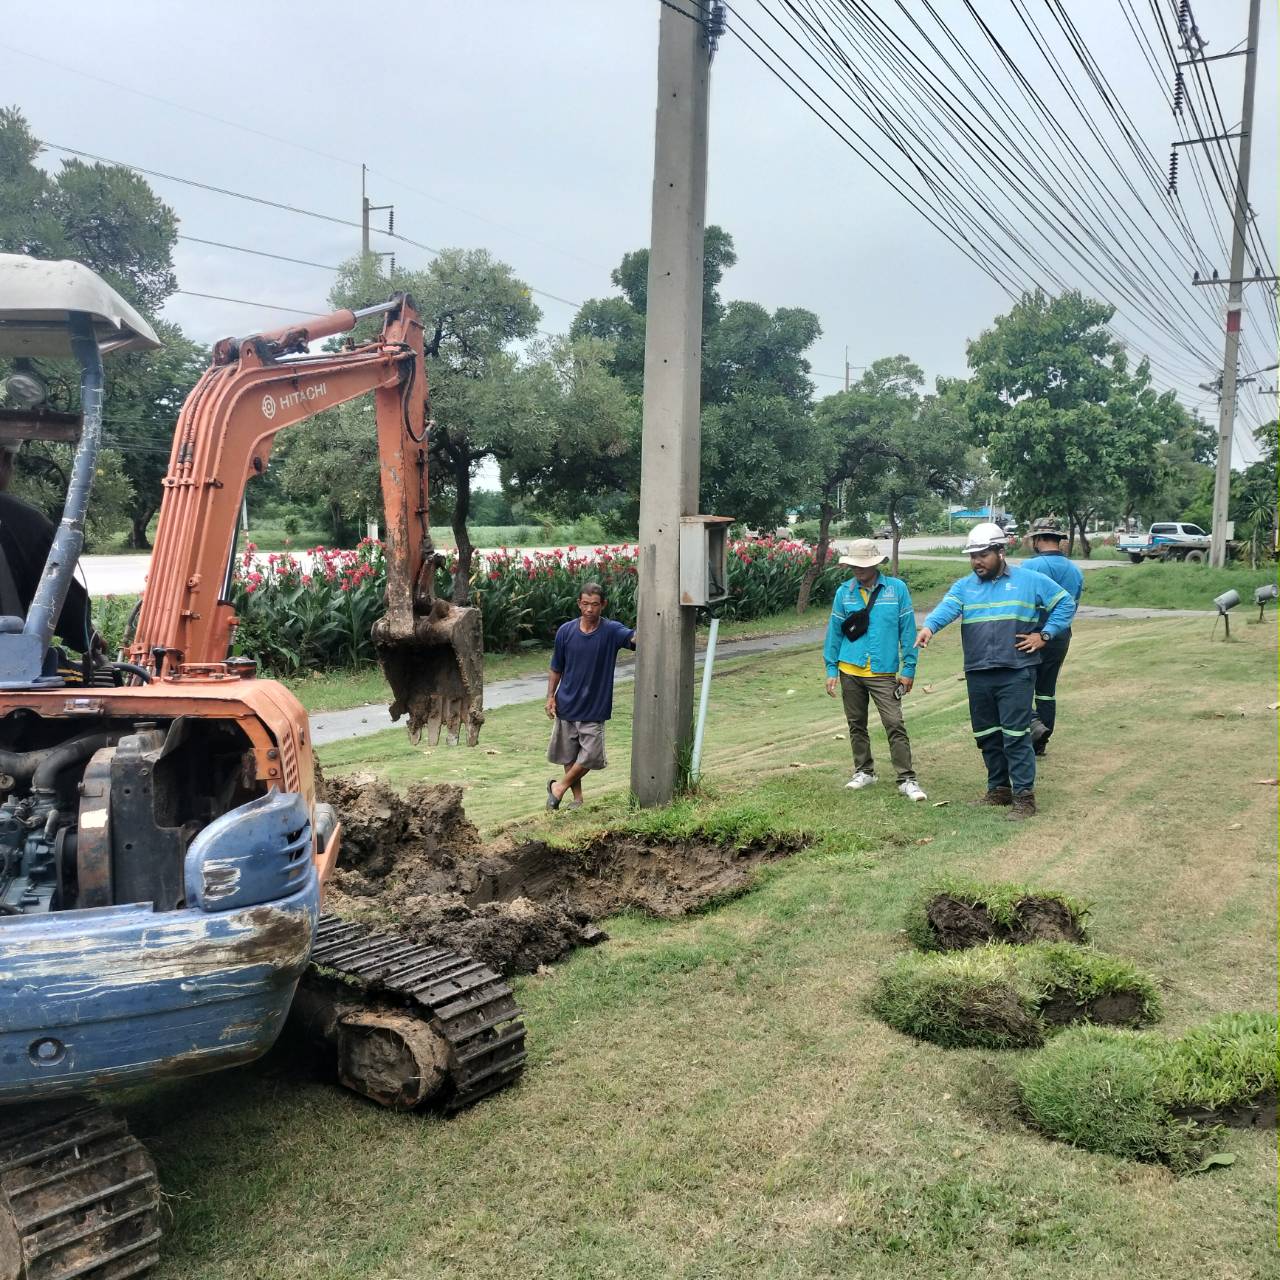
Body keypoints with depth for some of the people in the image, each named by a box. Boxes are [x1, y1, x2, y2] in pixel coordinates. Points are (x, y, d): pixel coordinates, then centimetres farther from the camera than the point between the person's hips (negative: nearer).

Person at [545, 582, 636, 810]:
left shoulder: (611, 631, -11)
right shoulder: (566, 631, -4)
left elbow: (635, 637, -32)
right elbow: (556, 668, 7)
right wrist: (550, 696, 1)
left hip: (595, 708, -2)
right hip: (567, 704, 2)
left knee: (590, 756, -2)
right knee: (569, 755, 11)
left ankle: (560, 786, 21)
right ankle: (577, 797, 28)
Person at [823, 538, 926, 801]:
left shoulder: (897, 589, -2)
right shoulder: (844, 592, 4)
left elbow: (907, 630, 0)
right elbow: (834, 632, 9)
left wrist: (909, 668, -2)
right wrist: (831, 669, 6)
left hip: (884, 673, -3)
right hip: (849, 671, 3)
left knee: (895, 725, -7)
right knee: (856, 724, 12)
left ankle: (907, 779, -1)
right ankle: (864, 771, 27)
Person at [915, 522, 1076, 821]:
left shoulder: (1030, 580, 2)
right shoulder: (963, 587, 7)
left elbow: (1066, 603, 9)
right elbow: (946, 607, -13)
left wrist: (1045, 635, -2)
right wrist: (928, 626, -35)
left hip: (1016, 673, -4)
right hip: (978, 674, 4)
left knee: (1015, 735, -8)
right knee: (987, 737, 13)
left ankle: (1024, 796, -2)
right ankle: (999, 788, 27)